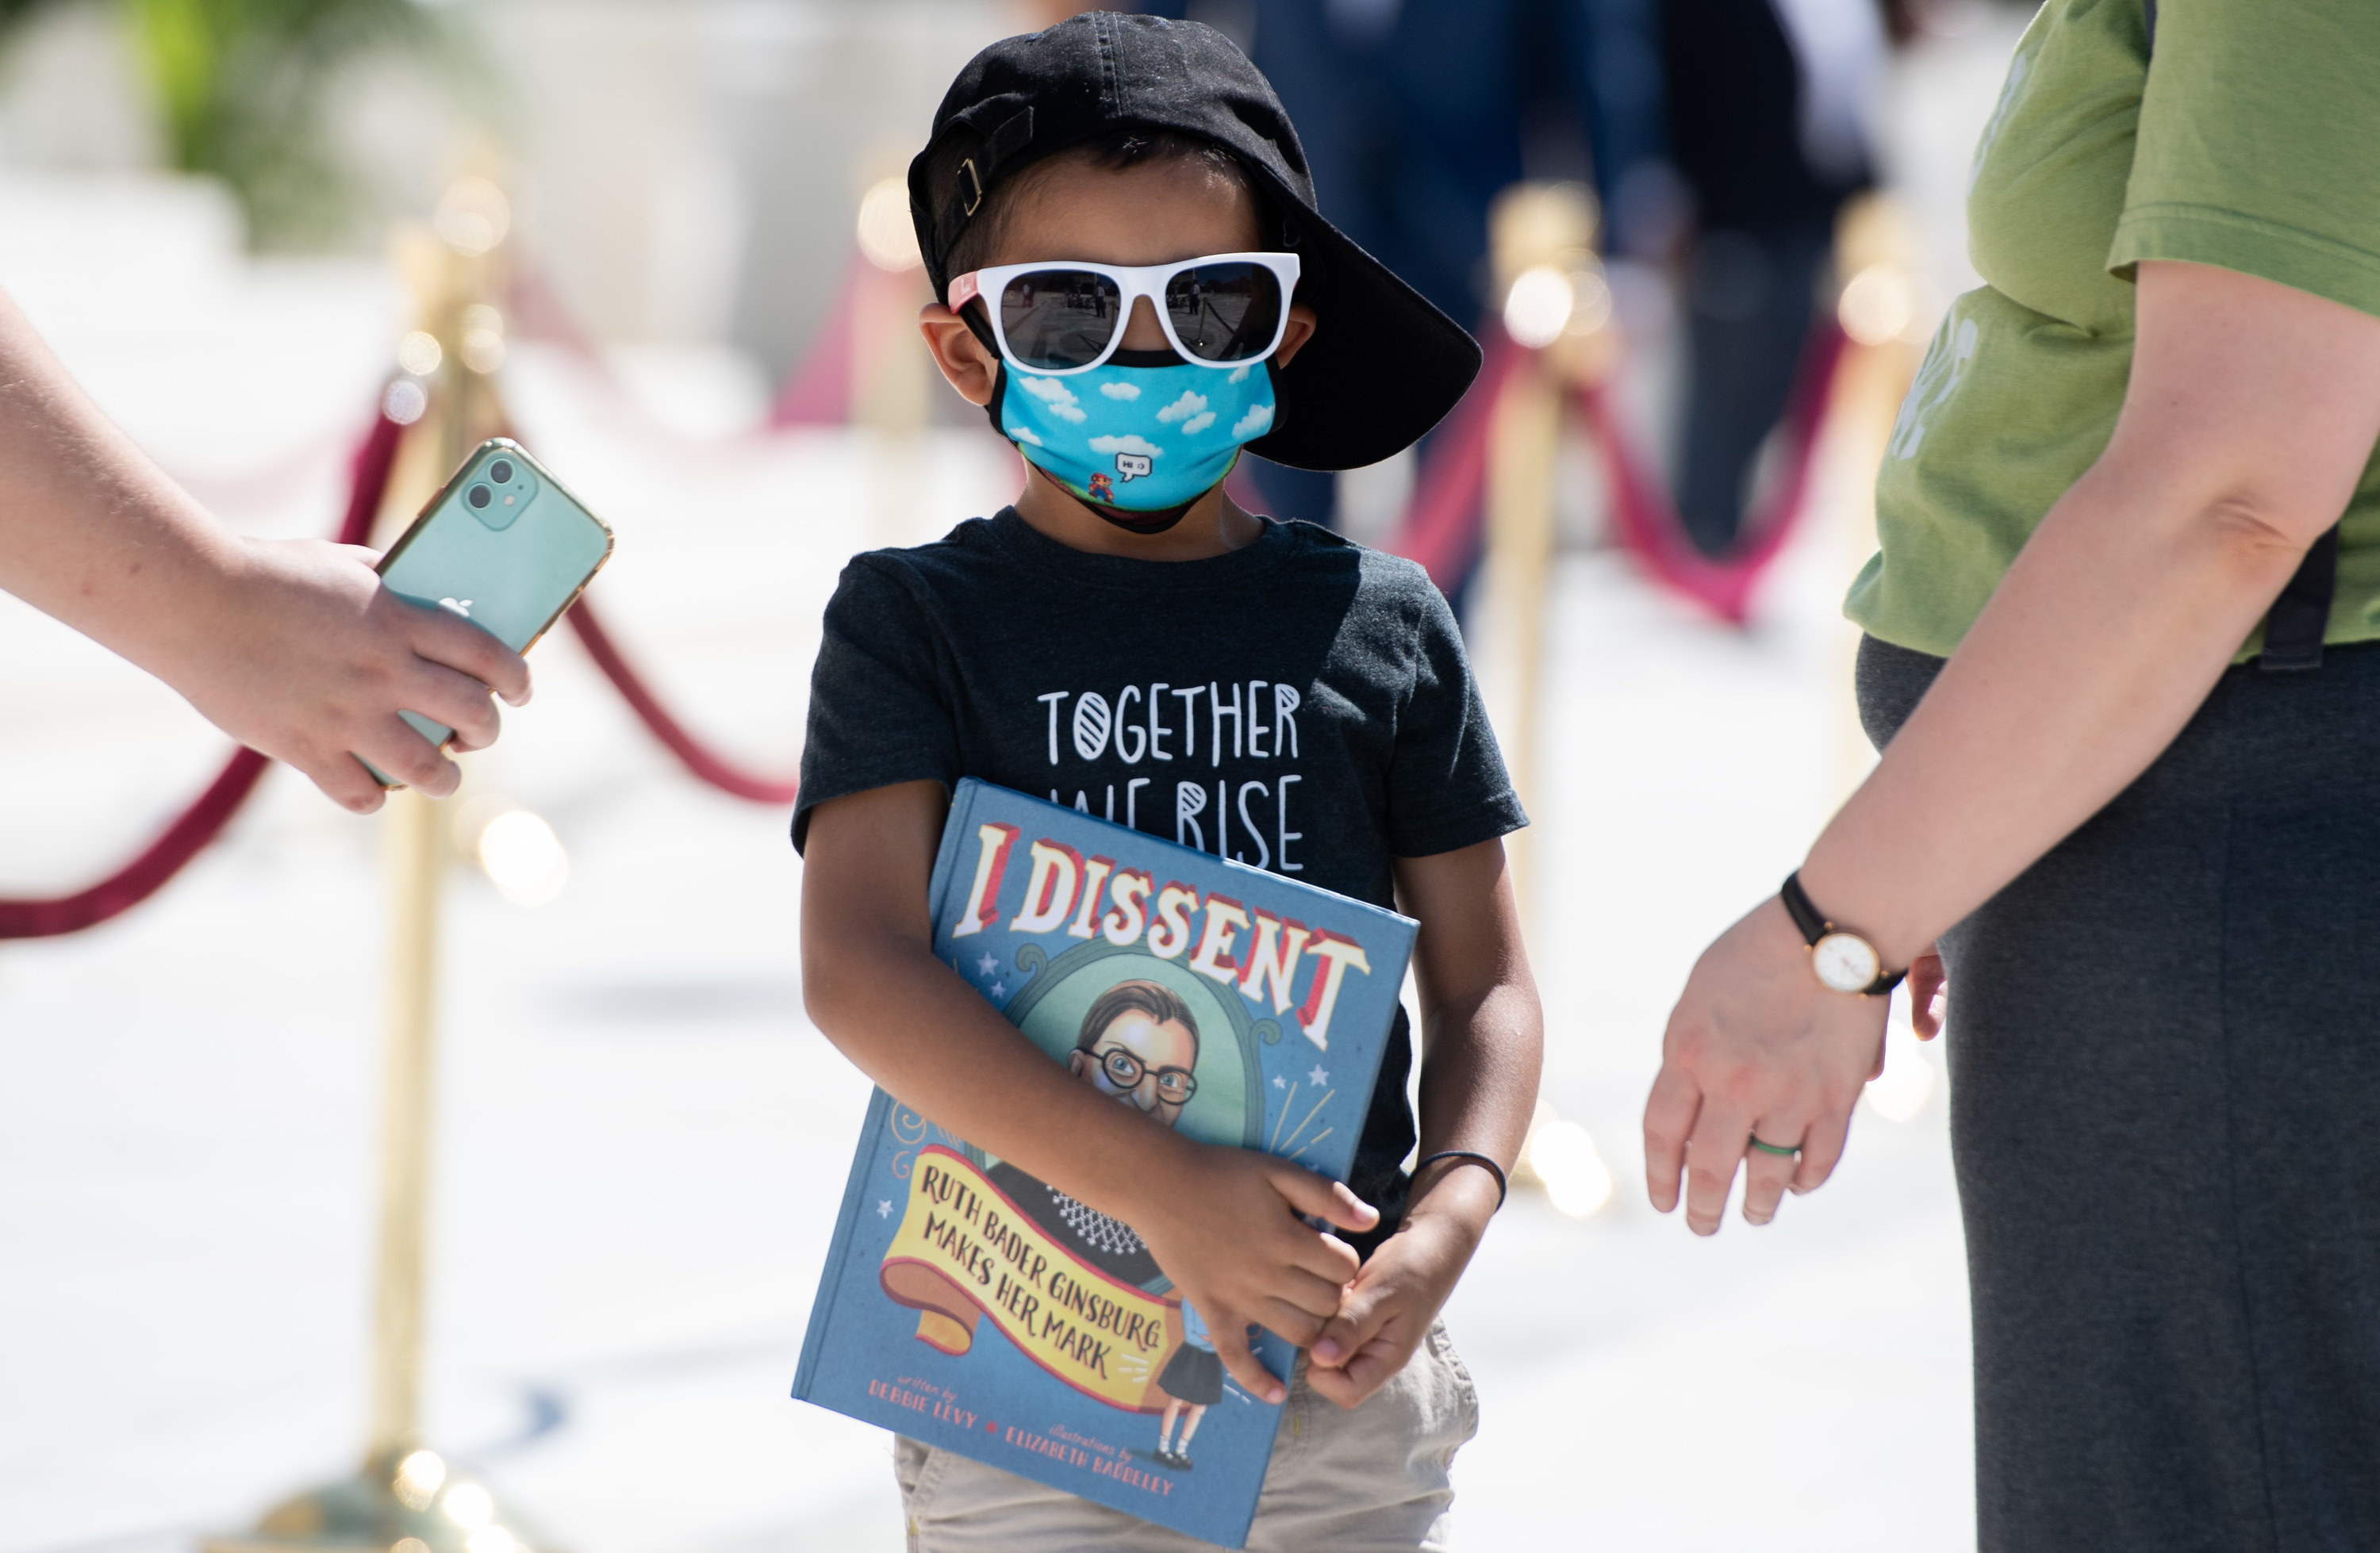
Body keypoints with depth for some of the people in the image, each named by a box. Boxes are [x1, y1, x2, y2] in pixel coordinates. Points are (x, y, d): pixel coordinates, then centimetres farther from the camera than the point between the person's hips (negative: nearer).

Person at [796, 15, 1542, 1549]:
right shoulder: (916, 619, -1)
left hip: (1335, 1368, 2)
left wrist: (1449, 1217, -11)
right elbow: (859, 970, -13)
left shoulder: (1383, 621, 7)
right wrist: (1168, 1192, -22)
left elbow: (1484, 982, 9)